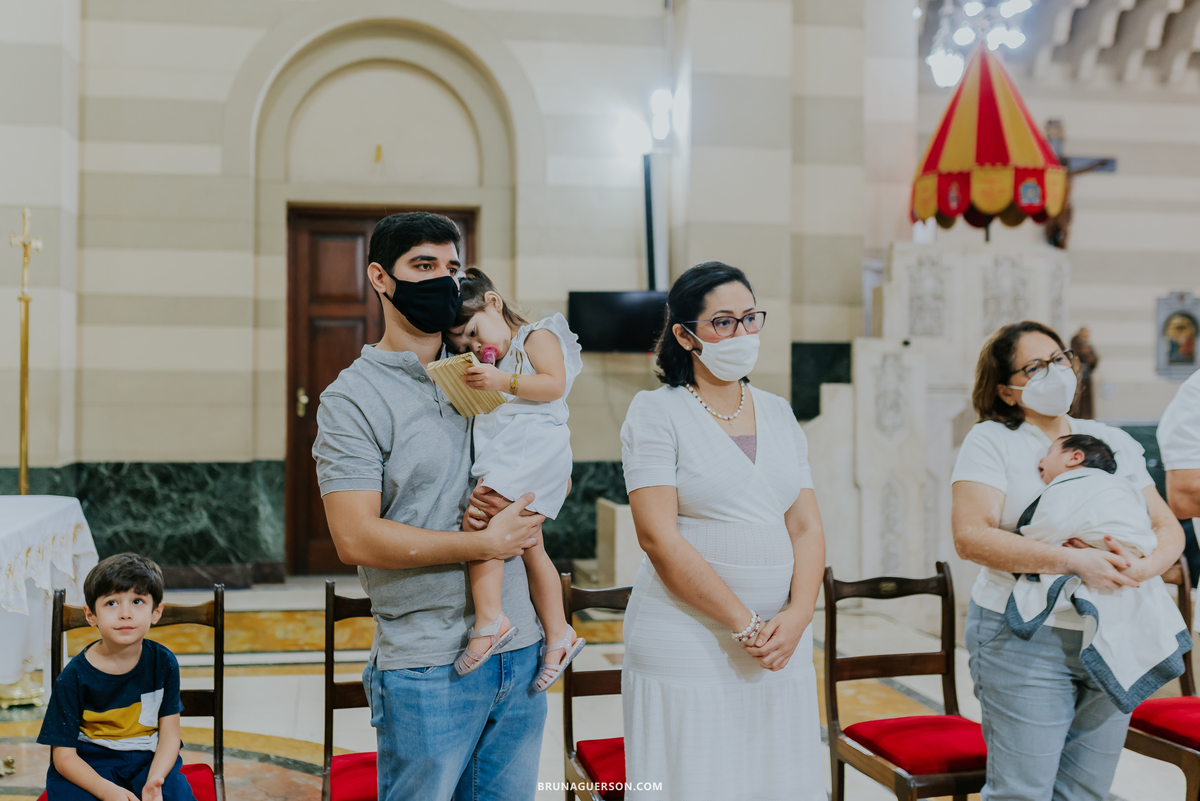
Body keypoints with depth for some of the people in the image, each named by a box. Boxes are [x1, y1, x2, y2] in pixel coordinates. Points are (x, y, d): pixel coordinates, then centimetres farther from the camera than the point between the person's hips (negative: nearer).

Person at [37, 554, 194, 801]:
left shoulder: (163, 663, -4)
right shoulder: (74, 676, -10)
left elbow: (169, 734, -1)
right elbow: (63, 755, -9)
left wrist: (154, 781, -21)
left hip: (150, 760, 1)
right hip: (89, 764, -1)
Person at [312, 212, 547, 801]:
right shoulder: (353, 398, -7)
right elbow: (356, 539, -16)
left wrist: (521, 502, -4)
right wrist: (486, 542, -14)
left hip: (520, 652, 6)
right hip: (427, 665, -5)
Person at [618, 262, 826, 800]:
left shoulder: (779, 414, 12)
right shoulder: (657, 412, -4)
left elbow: (806, 527, 8)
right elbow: (658, 536, -13)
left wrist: (797, 616, -8)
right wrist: (745, 624, -13)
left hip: (784, 641, 5)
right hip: (687, 647, -5)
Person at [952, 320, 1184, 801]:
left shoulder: (1115, 442, 13)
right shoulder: (991, 441, -3)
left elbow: (1169, 528, 10)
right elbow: (971, 537, -15)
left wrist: (1145, 567, -13)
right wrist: (1073, 562, -23)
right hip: (1026, 640, -5)